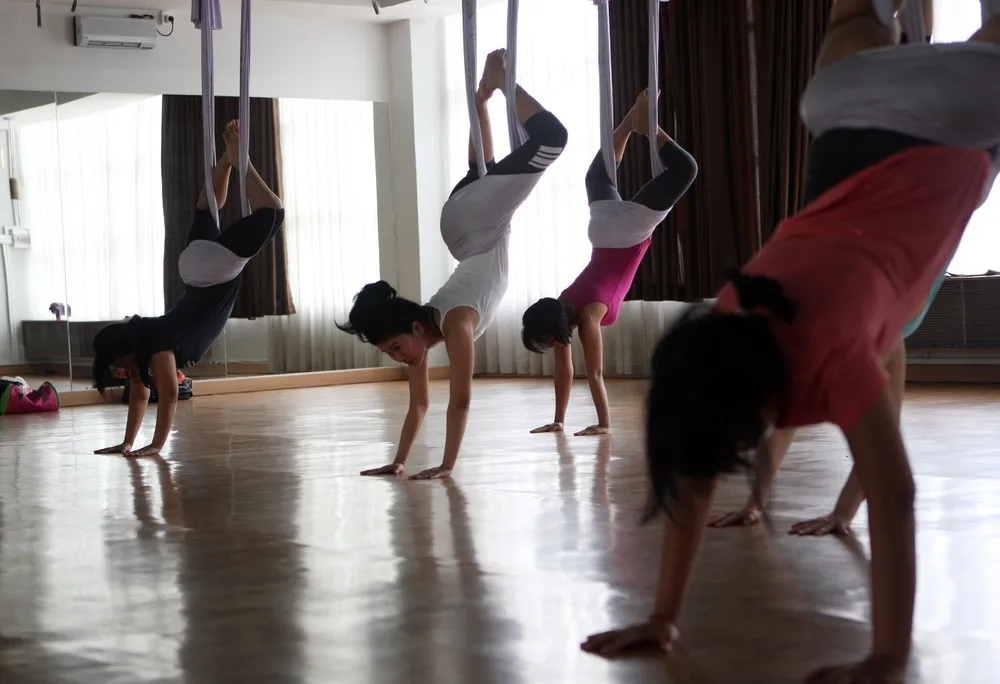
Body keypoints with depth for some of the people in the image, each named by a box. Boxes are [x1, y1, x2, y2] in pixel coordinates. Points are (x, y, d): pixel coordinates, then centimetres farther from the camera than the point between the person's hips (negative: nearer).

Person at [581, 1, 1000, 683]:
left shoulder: (827, 346, -41)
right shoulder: (717, 337, -24)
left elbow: (894, 492, -42)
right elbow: (694, 476, -16)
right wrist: (664, 615, -16)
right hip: (860, 141, 4)